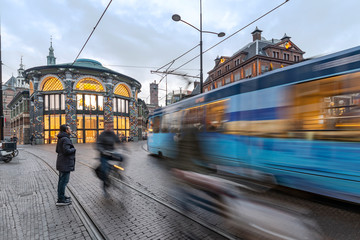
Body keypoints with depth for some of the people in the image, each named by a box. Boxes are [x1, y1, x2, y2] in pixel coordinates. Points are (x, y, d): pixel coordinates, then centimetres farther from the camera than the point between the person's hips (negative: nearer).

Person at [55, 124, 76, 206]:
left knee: (62, 180, 18)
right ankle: (60, 200, 3)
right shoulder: (65, 139, -19)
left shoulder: (60, 139, 13)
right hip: (65, 164, -11)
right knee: (64, 181, -4)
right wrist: (73, 149, -11)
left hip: (62, 163, 11)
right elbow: (66, 151, -27)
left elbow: (57, 150, 20)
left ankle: (61, 196, 30)